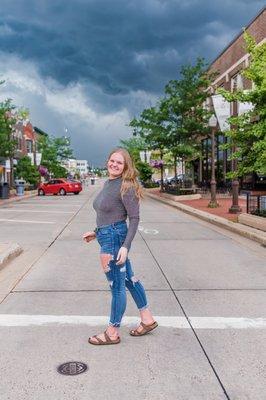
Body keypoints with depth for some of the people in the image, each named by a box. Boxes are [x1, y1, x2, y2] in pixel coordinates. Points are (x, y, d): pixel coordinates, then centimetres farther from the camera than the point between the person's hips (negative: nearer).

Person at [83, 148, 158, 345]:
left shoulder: (125, 186, -15)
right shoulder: (108, 183, 12)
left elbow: (134, 217, -17)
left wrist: (125, 246, -22)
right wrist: (96, 232, 21)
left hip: (115, 238, -10)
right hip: (107, 236, 10)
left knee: (117, 285, 3)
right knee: (129, 279, 18)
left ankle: (113, 333, 18)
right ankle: (147, 319, 32)